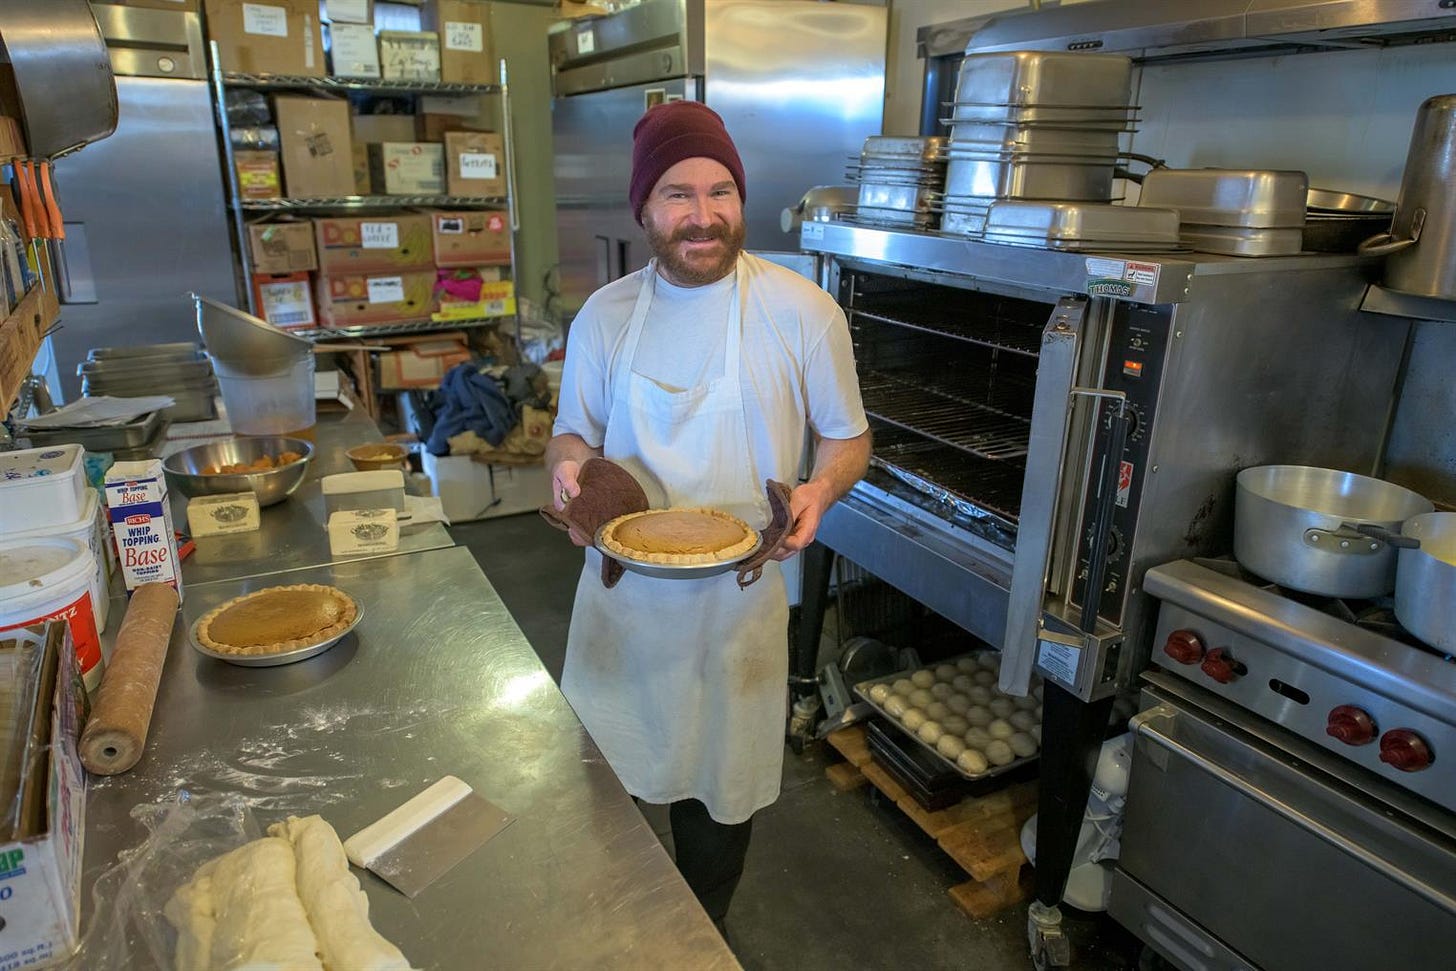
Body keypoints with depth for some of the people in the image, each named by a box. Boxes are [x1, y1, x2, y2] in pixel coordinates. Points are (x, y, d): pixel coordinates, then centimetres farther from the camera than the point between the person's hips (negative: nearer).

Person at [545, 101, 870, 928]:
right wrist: (568, 466, -14)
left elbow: (848, 438, 0)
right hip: (620, 588, 3)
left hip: (736, 600, -2)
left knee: (719, 793, 17)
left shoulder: (803, 313, -10)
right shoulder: (603, 316, 0)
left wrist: (820, 489, -23)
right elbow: (573, 432, 10)